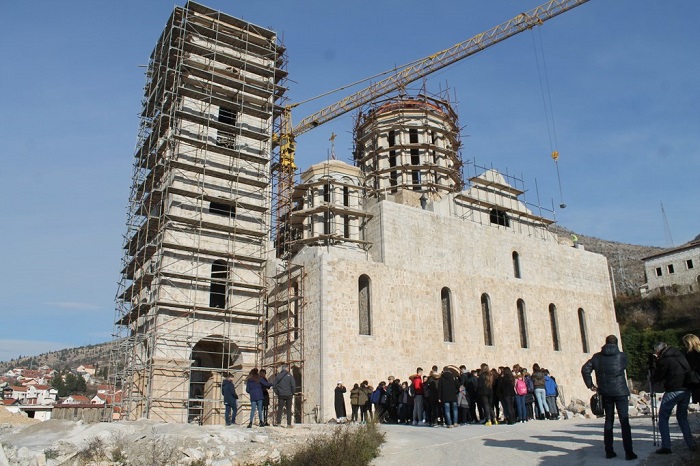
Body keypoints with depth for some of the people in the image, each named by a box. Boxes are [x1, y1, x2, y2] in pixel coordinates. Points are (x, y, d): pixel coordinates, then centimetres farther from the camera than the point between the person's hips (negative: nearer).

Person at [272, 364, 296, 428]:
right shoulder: (289, 375, -7)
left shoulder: (277, 376, 2)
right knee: (289, 410, 5)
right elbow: (293, 385, -9)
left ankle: (278, 423, 7)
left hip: (280, 395, 2)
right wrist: (292, 393, 3)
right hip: (289, 395, -2)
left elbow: (274, 385, 4)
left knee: (279, 409, 10)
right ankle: (289, 424, 4)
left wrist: (277, 392, 12)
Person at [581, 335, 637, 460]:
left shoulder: (597, 357, 3)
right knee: (624, 421, -1)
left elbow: (585, 369, -2)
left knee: (608, 421, 12)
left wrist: (591, 385, 4)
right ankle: (629, 452, -5)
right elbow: (625, 367, 12)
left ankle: (609, 451, 12)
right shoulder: (621, 356, -4)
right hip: (620, 392, -3)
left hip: (605, 393, 3)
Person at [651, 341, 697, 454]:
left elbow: (656, 378, -5)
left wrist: (652, 371, 16)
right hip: (686, 390, 7)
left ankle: (666, 447, -3)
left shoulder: (663, 360, -10)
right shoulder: (679, 355, 11)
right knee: (682, 417, 21)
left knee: (663, 418, 3)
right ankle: (691, 445, 15)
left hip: (673, 391, -7)